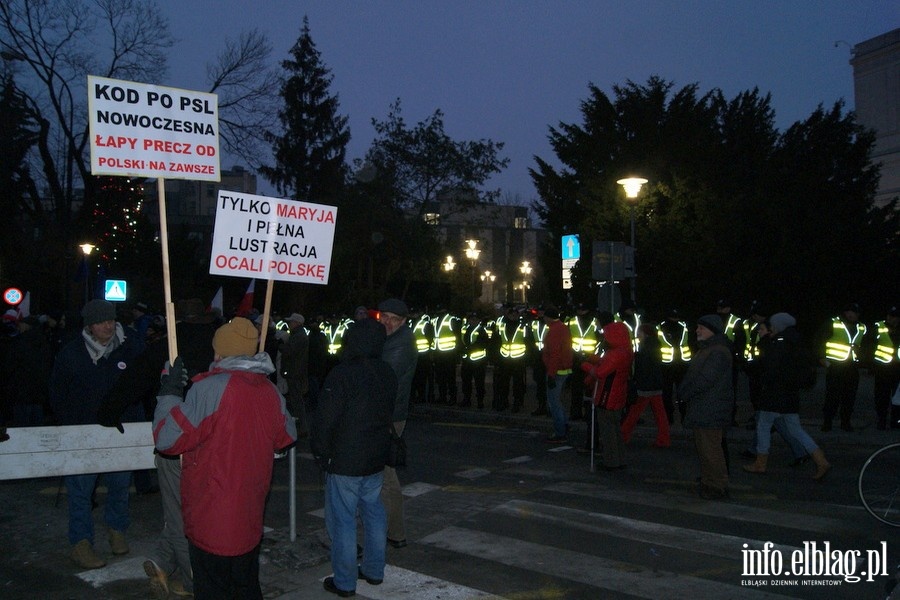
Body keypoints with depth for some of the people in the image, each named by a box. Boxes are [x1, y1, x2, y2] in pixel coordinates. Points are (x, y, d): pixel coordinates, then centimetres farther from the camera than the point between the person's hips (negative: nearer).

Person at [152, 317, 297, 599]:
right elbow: (286, 436, 16)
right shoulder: (270, 390, 2)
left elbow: (167, 439, -18)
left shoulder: (211, 387, -19)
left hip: (211, 521, -6)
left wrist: (169, 394, -7)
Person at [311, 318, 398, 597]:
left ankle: (344, 582, 10)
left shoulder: (341, 375, -19)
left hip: (344, 462, -7)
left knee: (342, 520, 2)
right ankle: (374, 571, 28)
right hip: (376, 459, 7)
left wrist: (321, 452, -4)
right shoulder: (387, 374, 4)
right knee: (374, 513, 17)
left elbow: (325, 420, -18)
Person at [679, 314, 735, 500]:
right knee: (704, 448, 17)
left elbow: (704, 380, -23)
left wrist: (684, 393, -12)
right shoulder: (706, 350, 18)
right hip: (701, 409, 11)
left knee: (710, 449, -7)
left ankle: (718, 486, 0)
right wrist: (684, 393, 7)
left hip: (710, 410, -11)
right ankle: (708, 483, 27)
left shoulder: (718, 353, -17)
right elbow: (693, 376, 21)